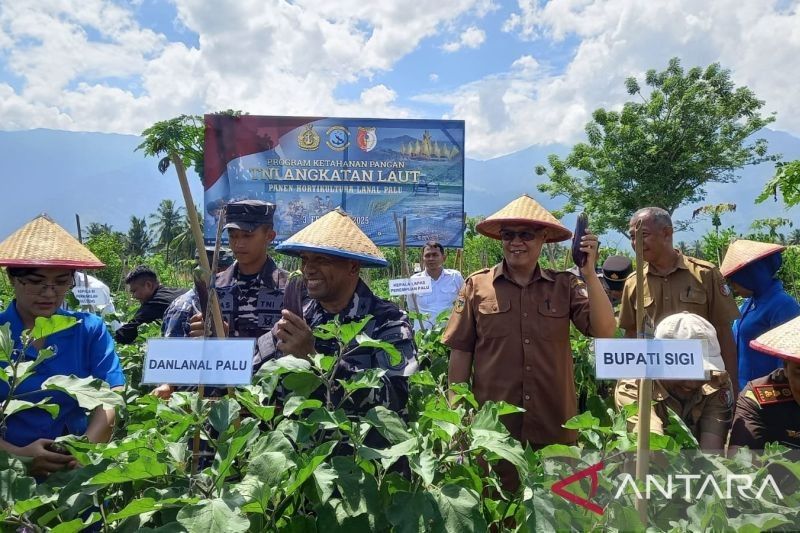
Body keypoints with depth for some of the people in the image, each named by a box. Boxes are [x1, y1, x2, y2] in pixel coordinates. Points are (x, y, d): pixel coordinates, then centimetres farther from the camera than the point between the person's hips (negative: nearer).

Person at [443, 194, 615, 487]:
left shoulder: (565, 286, 2)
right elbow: (460, 353, 0)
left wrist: (588, 272, -17)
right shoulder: (476, 286, -2)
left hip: (554, 427, 2)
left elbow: (605, 331, -9)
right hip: (493, 426, -1)